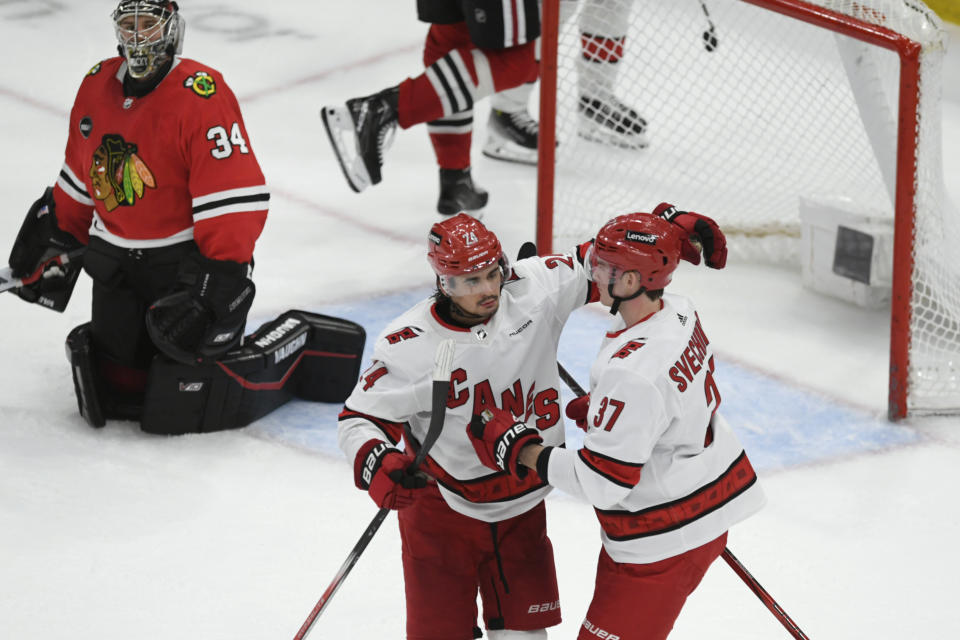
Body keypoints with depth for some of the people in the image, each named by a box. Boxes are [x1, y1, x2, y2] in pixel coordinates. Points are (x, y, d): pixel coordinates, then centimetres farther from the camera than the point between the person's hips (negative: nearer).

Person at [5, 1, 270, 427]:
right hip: (117, 263, 5)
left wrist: (224, 273, -26)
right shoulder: (96, 86, 4)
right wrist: (60, 238, 22)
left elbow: (235, 195, -23)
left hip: (185, 260, -5)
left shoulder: (201, 93, -20)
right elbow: (79, 177, 18)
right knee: (120, 384, -1)